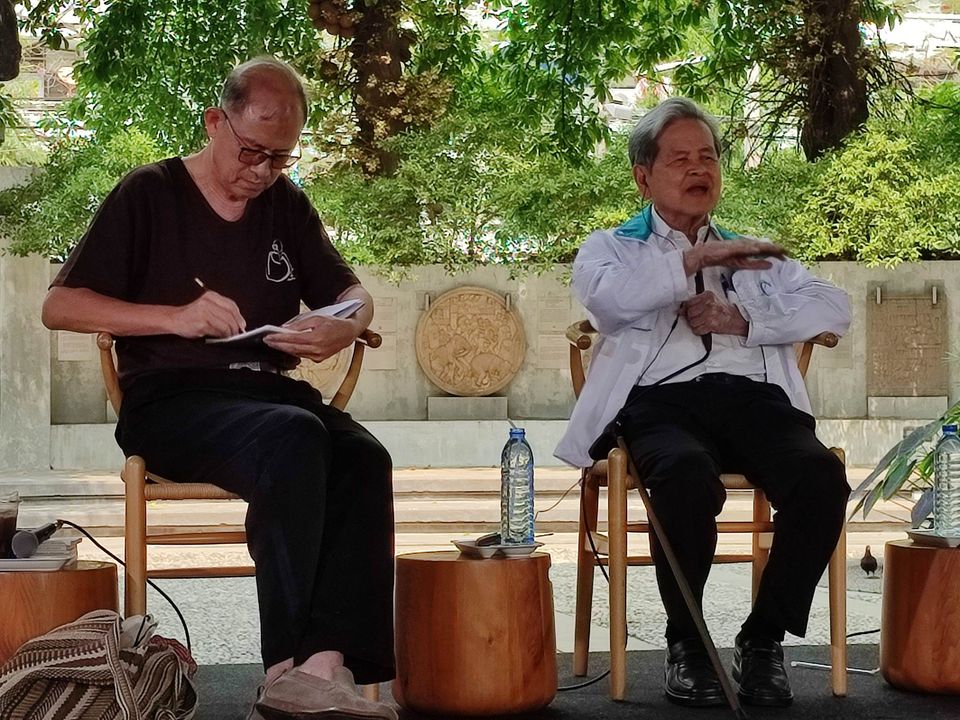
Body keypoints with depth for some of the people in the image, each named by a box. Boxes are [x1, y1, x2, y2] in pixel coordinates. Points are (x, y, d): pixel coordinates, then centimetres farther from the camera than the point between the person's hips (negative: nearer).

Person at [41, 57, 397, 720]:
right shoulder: (149, 195, 3)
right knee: (295, 437, -36)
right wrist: (176, 317, -16)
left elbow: (355, 294, 23)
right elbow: (59, 307, -2)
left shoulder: (285, 204, 16)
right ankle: (291, 661, -32)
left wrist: (344, 327, -3)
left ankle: (323, 664, -39)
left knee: (363, 459, -29)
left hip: (265, 392, 5)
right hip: (167, 400, -4)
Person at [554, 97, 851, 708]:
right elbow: (609, 296, -5)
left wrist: (744, 321, -1)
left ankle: (764, 640, -12)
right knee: (688, 477, -38)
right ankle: (687, 645, -16)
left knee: (823, 476, -30)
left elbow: (835, 308, 13)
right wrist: (696, 258, -6)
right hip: (661, 400, -3)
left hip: (755, 399, 3)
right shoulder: (611, 248, 22)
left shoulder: (755, 255, 30)